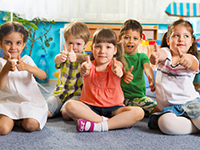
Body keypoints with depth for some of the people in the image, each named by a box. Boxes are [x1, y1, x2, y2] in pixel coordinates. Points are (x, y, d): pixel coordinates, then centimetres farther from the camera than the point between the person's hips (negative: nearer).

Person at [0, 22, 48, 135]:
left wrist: (26, 67, -30)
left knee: (31, 125, -27)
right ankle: (13, 119, 10)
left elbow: (43, 76, -11)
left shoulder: (27, 60, 6)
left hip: (30, 101, 1)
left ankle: (21, 119, 9)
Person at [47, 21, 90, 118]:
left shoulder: (84, 57, -1)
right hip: (61, 91, 3)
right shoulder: (65, 55, 4)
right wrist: (60, 57, -49)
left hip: (77, 93, -2)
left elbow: (82, 58, -29)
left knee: (66, 112, -28)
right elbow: (56, 60, -21)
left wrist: (76, 57, -55)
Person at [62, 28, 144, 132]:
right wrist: (84, 69, -50)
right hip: (90, 107, 0)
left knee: (138, 112, -25)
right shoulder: (90, 65, 1)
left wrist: (117, 70, -50)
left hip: (113, 108, 0)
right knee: (70, 105, -29)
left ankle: (100, 127, -29)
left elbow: (118, 67, -24)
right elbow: (84, 70, -24)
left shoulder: (116, 65, 1)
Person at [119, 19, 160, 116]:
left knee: (159, 110, -17)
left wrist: (151, 79, -37)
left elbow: (147, 67, -12)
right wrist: (123, 75, -38)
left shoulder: (142, 56, 9)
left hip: (139, 96, 2)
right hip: (121, 96, -2)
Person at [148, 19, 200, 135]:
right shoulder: (165, 53, 0)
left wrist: (189, 60, -52)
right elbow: (162, 54, -26)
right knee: (165, 123, -31)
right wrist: (156, 55, -53)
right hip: (169, 107, 2)